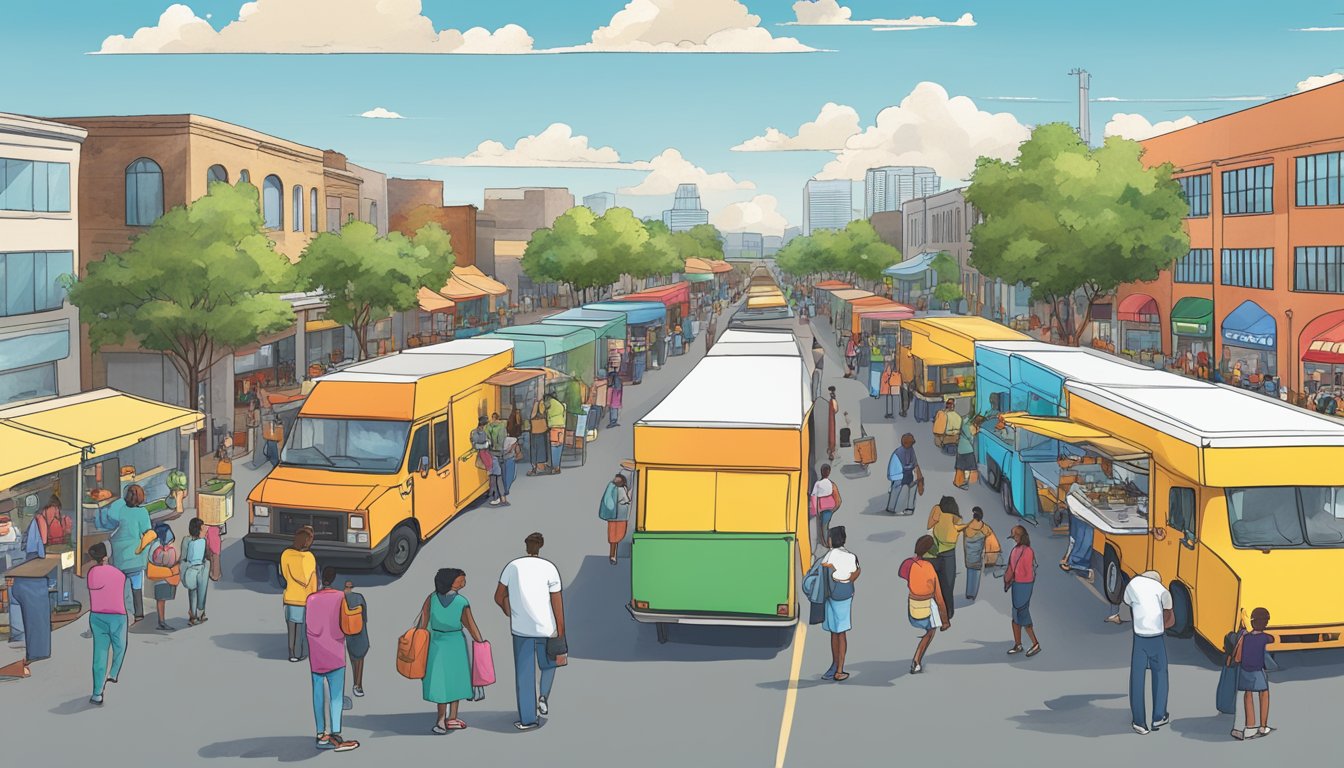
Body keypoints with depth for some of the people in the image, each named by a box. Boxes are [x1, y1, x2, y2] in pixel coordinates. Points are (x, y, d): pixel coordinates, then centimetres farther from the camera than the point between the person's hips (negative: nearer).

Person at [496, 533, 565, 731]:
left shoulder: (512, 567, 0)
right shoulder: (549, 568, -8)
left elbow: (499, 597, 8)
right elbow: (557, 603, -8)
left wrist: (509, 613, 28)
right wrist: (560, 633, -3)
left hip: (521, 629, 1)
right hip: (546, 629, -1)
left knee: (524, 674, 9)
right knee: (548, 664, 25)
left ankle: (527, 719, 8)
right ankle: (543, 697, 4)